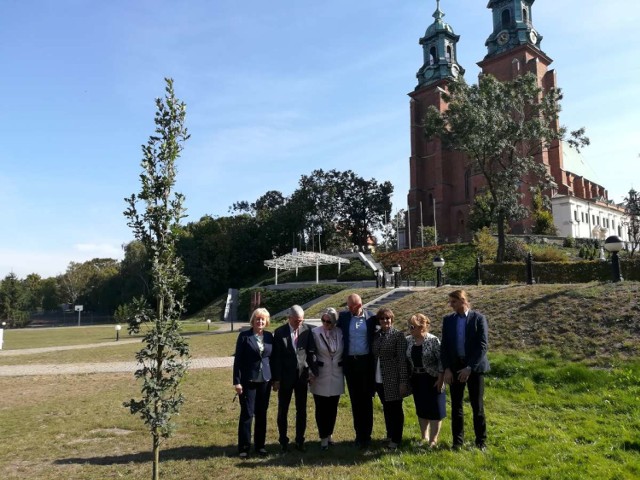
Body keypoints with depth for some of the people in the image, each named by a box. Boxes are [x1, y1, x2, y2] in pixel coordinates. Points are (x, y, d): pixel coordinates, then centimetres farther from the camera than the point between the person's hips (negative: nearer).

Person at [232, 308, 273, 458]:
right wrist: (237, 381, -10)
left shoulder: (269, 336, 5)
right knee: (247, 414, 1)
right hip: (248, 380, -3)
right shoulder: (244, 336, -5)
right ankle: (244, 447, 13)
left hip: (265, 380, 4)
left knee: (262, 414, 10)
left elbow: (272, 358, 11)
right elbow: (238, 360, -6)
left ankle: (260, 445, 23)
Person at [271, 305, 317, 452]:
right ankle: (283, 441, 25)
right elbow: (276, 358, -8)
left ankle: (300, 440, 24)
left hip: (302, 376, 2)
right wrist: (276, 379, -8)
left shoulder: (306, 330, -4)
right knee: (283, 411, 10)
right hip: (285, 377, -2)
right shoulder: (279, 332, -10)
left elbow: (311, 351, 4)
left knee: (302, 410, 10)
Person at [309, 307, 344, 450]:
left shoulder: (340, 333, -4)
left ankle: (329, 434, 30)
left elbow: (344, 352, 6)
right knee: (321, 408, 5)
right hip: (320, 377, -2)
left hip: (336, 377, 2)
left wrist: (344, 368, 4)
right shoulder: (315, 332, -11)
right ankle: (323, 437, 19)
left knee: (332, 408, 13)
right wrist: (311, 373, -9)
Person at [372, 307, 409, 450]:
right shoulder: (376, 335, 7)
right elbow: (374, 357, 10)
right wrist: (372, 377, 5)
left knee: (395, 409, 6)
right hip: (379, 380, 5)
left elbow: (402, 359, -12)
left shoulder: (398, 335, -9)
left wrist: (403, 381, -15)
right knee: (386, 409, 16)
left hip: (393, 379, -5)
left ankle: (396, 439, 19)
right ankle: (390, 435, 31)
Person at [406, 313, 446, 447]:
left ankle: (433, 439, 16)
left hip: (432, 379, -5)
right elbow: (406, 360, 8)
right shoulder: (408, 340, 0)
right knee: (421, 409, 13)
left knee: (435, 409, 3)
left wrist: (441, 379, -16)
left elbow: (441, 360, -14)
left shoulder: (433, 340, -15)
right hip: (416, 380, 5)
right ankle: (424, 437, 27)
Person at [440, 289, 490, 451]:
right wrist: (446, 368, -5)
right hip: (454, 367, 3)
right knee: (456, 405, 8)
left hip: (474, 367, -3)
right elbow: (444, 346, 5)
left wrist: (469, 368, -16)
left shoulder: (479, 318, -5)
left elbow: (483, 345, -10)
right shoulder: (448, 320, 5)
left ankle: (481, 440, 19)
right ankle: (458, 440, 18)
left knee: (477, 406, 5)